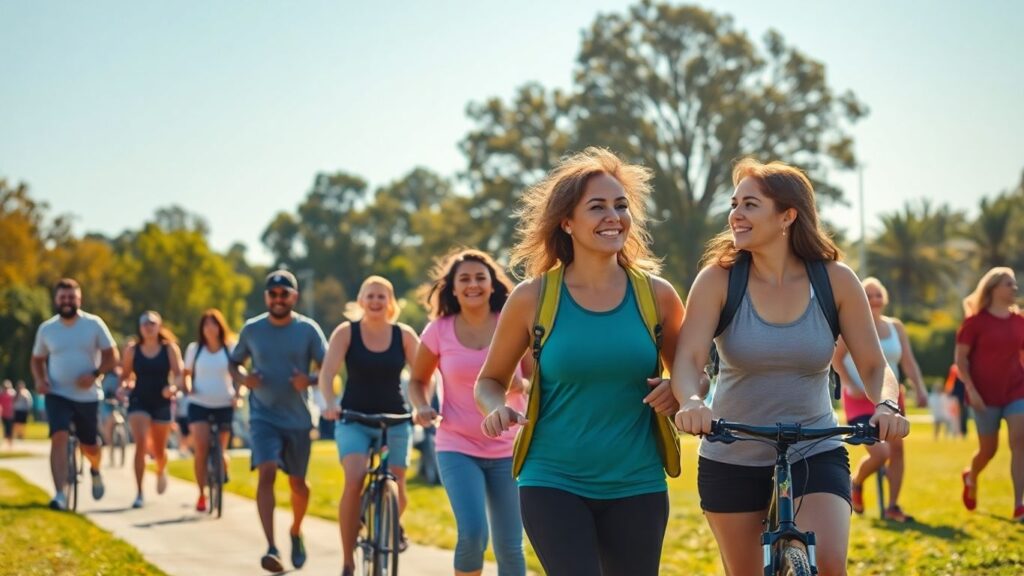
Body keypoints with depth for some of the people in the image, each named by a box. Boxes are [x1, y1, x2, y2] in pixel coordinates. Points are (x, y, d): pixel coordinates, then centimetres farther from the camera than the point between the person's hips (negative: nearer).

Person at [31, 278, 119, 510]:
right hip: (57, 394, 0)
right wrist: (39, 379, -6)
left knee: (89, 446, 10)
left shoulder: (94, 324, -4)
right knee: (59, 438, -20)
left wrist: (95, 374, -20)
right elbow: (37, 359, 15)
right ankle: (60, 495, -24)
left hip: (87, 396, 0)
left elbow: (112, 356, -2)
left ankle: (95, 471, 47)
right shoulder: (46, 329, 2)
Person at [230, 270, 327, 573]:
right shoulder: (252, 329, -1)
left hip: (298, 419, 1)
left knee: (297, 482, 11)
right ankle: (271, 548, -25)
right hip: (263, 416, -1)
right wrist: (243, 377, -11)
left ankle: (296, 531, 41)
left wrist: (310, 380, -24)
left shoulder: (308, 329, -5)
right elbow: (233, 363, 12)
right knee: (267, 473, -19)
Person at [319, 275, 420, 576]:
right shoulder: (346, 332, -4)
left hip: (395, 420, 1)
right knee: (354, 481, -23)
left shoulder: (404, 335, -1)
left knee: (396, 489, -2)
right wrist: (329, 403, -31)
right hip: (354, 419, -1)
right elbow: (327, 372, -12)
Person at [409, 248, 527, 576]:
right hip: (457, 448, -1)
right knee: (473, 533, -20)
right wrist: (421, 407, -9)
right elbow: (418, 380, 12)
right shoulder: (438, 331, -1)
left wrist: (518, 383, -19)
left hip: (508, 450, 1)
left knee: (509, 546, 3)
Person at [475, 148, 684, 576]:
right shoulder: (532, 298, -2)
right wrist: (498, 409, -13)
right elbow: (490, 380, 10)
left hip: (637, 487, 2)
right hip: (553, 483, -2)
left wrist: (678, 392, -9)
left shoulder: (657, 295, 1)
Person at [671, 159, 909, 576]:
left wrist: (886, 405, -27)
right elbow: (688, 360, -19)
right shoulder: (718, 279, -8)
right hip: (732, 461, 1)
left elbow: (874, 367, -4)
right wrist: (691, 401, -41)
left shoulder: (835, 280, -7)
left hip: (815, 455, -1)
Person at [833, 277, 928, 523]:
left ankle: (893, 507, 9)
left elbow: (908, 362, 7)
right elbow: (836, 358, -5)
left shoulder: (895, 327, 7)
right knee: (880, 453, -16)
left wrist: (919, 388, -6)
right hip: (860, 400, -6)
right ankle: (856, 484, 15)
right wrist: (850, 385, -17)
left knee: (896, 449, 0)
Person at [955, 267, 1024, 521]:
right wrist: (971, 390, -15)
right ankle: (970, 478, 44)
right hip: (986, 394, -3)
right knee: (989, 449, 9)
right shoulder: (976, 321, -6)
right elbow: (961, 358, -6)